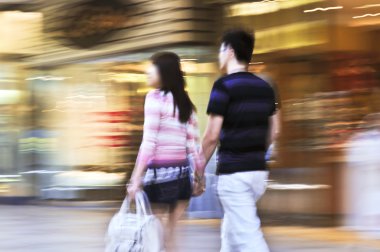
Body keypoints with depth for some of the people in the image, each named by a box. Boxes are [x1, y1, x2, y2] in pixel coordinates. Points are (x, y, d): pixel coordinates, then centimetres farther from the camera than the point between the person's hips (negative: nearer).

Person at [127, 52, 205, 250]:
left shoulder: (155, 97, -6)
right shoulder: (185, 102, 14)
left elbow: (149, 142, -12)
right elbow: (194, 144, 12)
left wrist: (136, 179, -14)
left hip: (160, 172, -6)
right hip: (182, 173, 7)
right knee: (174, 235, 8)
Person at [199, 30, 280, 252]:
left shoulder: (224, 86, -11)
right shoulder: (265, 87, 9)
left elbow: (212, 136, -13)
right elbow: (273, 132, 14)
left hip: (233, 173, -7)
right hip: (259, 171, 7)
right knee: (231, 229, 20)